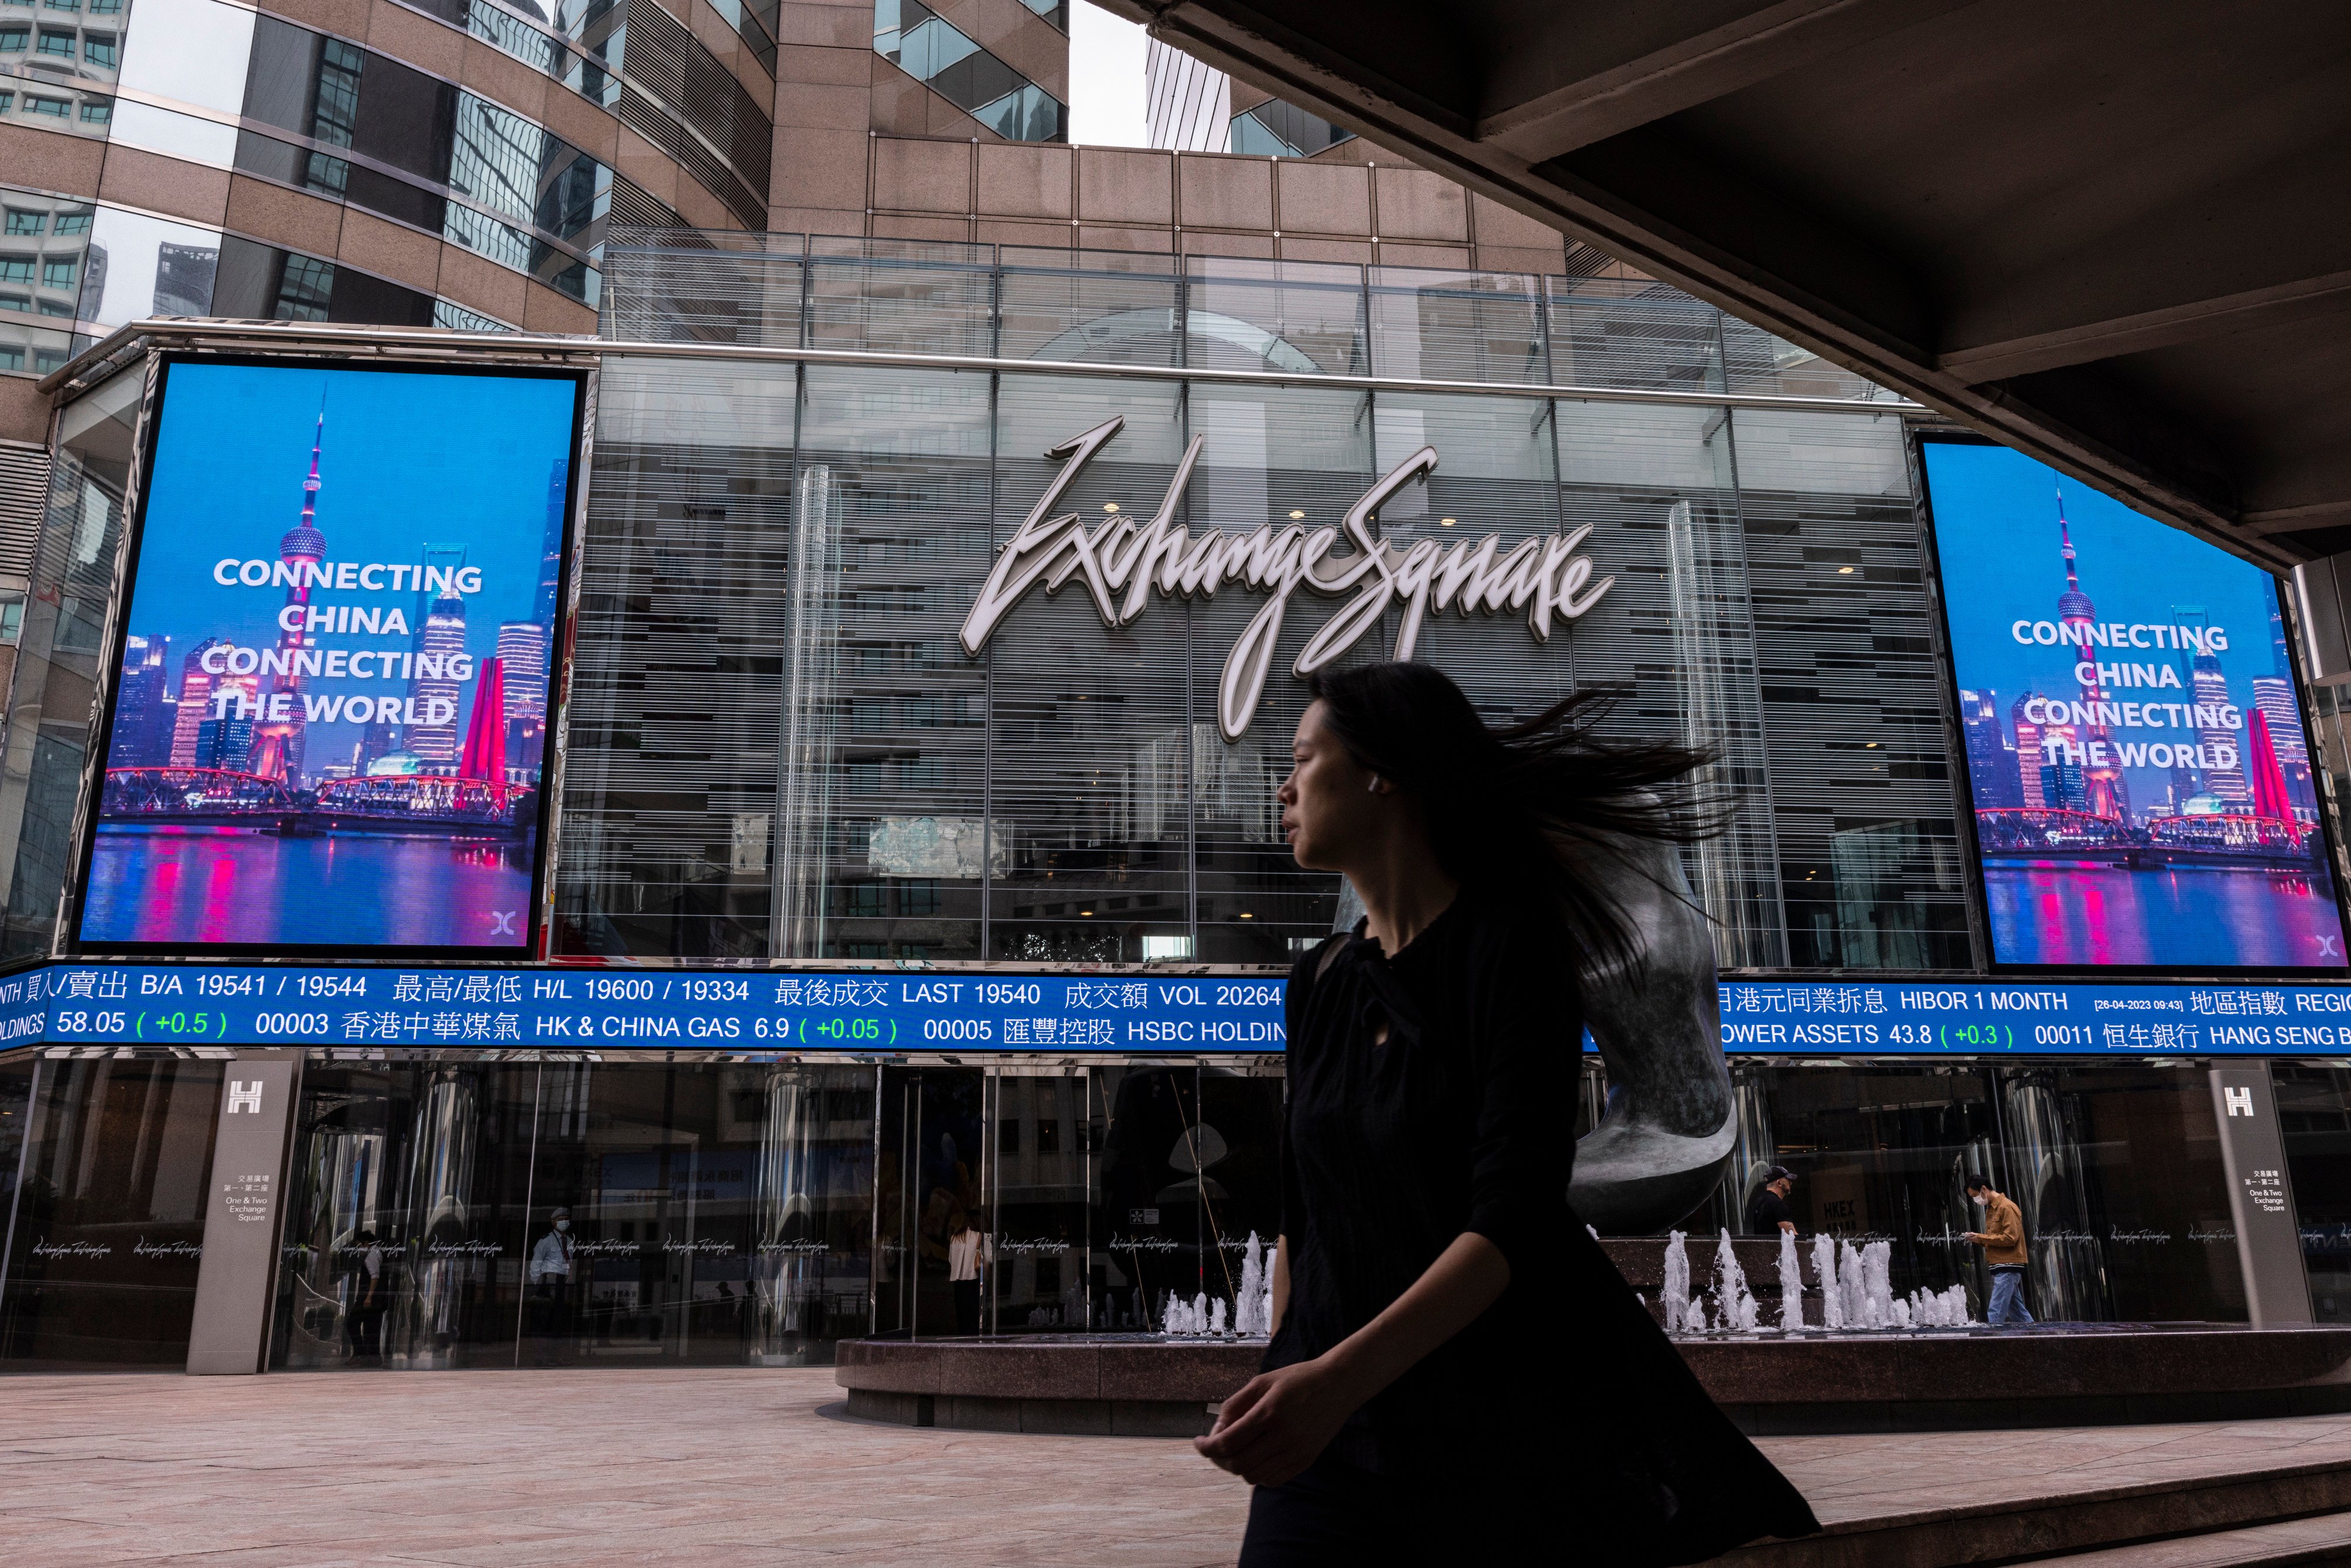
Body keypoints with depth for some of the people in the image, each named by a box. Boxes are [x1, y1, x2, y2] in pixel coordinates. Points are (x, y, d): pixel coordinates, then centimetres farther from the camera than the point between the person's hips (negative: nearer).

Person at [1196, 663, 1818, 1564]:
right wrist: (1283, 1382, 9)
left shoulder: (1510, 940, -12)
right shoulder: (1318, 984, 7)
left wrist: (1335, 1377, -32)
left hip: (1519, 1406, -4)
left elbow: (1511, 1219, -22)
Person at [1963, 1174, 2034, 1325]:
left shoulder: (2006, 1207, -10)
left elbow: (2010, 1238, -18)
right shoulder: (1991, 1209, 18)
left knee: (1995, 1314, -13)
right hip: (1999, 1267, 10)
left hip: (2007, 1267, -10)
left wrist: (1981, 1237, -15)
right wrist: (1978, 1239, 2)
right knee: (2017, 1310, 12)